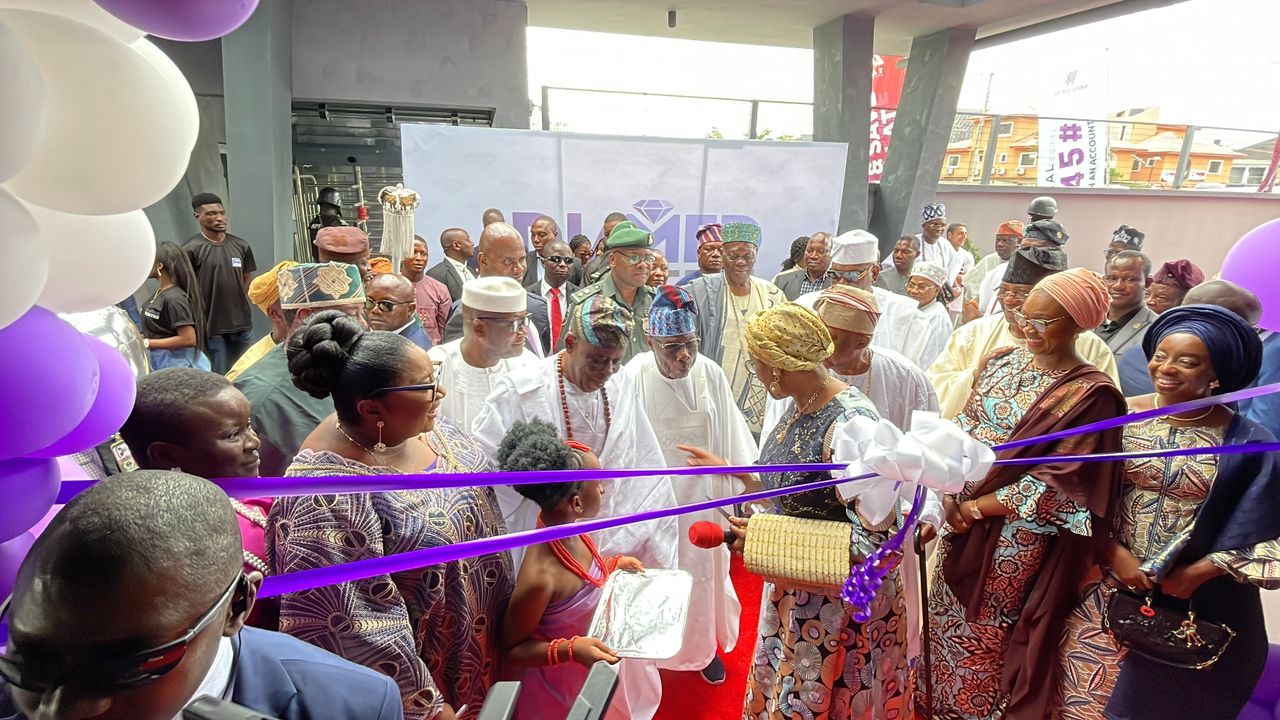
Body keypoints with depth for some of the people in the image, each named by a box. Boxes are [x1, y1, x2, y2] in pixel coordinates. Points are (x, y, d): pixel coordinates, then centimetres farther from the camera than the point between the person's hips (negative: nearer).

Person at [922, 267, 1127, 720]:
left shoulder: (1090, 394, -15)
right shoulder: (1001, 363, 2)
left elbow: (1060, 484, -17)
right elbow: (962, 430, 4)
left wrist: (978, 507, -16)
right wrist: (948, 495, -9)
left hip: (1015, 540, -6)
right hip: (960, 516, 6)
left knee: (985, 638, 12)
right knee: (946, 619, 20)